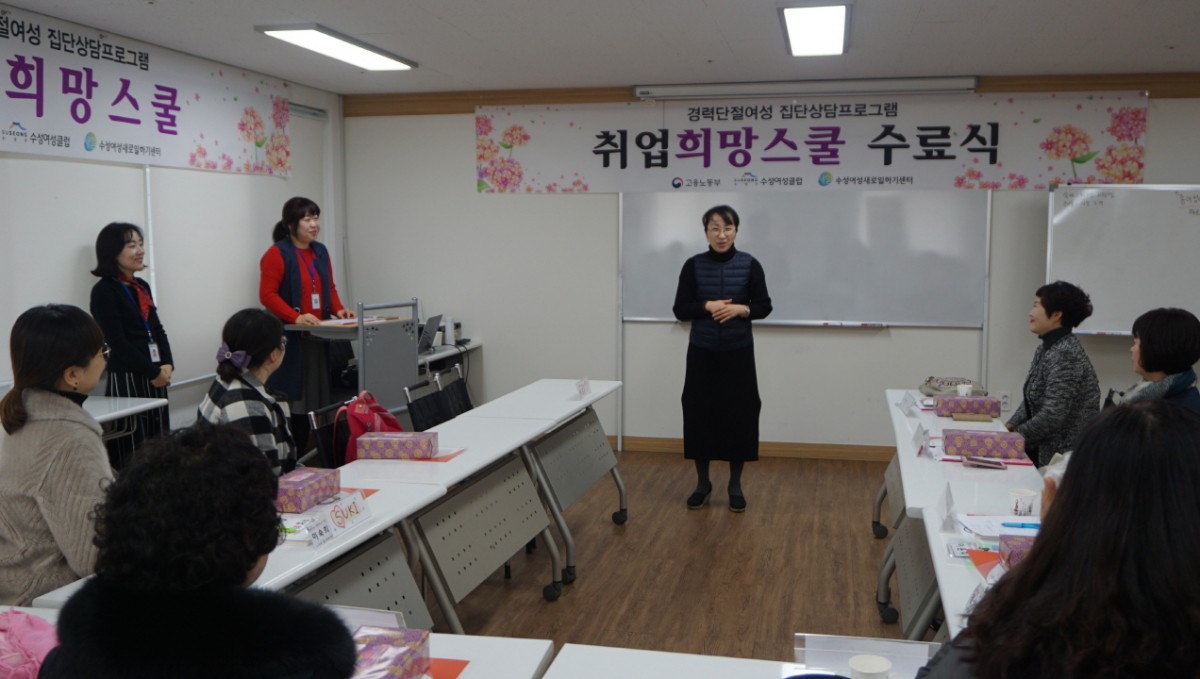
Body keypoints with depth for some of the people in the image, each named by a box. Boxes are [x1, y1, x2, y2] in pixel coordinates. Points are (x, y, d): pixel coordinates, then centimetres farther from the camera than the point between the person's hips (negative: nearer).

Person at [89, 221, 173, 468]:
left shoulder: (142, 287, 15)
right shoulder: (104, 291, -9)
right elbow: (118, 342, -14)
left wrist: (167, 365, -1)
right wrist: (153, 372, -12)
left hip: (155, 378, 8)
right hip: (126, 379, -8)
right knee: (133, 452, -6)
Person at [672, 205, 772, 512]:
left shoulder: (750, 265, -2)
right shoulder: (693, 265, -1)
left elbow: (764, 307, 1)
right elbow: (680, 309, 0)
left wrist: (741, 309, -18)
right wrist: (707, 306, -17)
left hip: (738, 352, 0)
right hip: (702, 352, 1)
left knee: (739, 415, 3)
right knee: (699, 414, 4)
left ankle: (735, 485, 18)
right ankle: (702, 482, 20)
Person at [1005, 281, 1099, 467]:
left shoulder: (1065, 354, -19)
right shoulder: (1045, 348, 10)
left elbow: (1052, 416, -23)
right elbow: (1030, 400, 17)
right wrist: (1009, 426, 2)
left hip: (1063, 453, -8)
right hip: (1044, 447, 8)